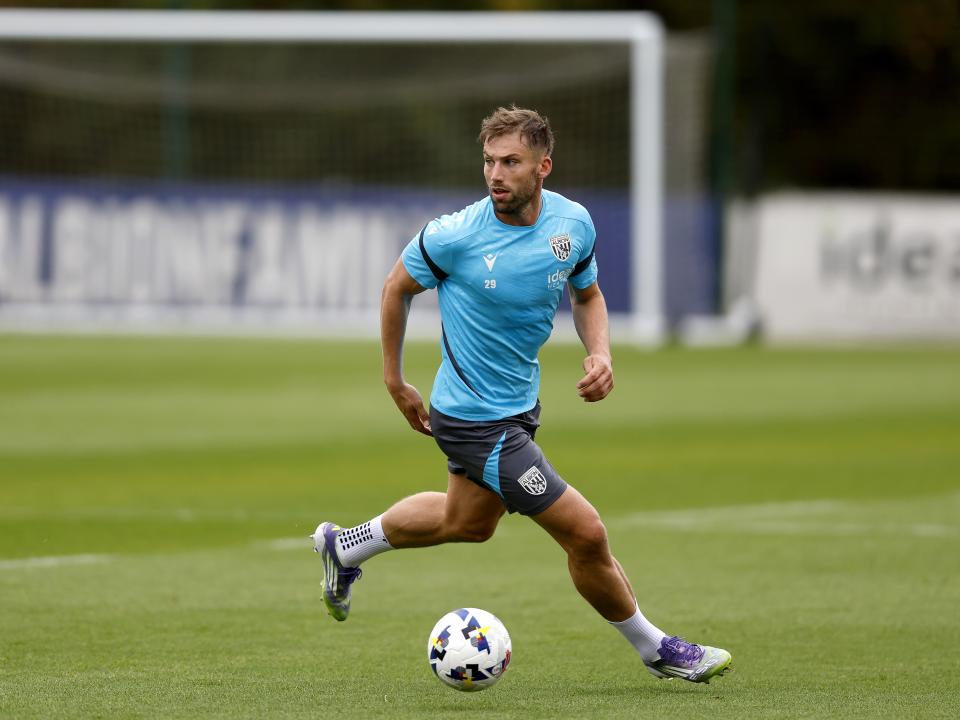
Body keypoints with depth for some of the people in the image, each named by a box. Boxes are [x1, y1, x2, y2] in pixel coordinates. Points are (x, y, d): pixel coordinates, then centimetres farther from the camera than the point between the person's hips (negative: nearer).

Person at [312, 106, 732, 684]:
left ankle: (346, 546, 51)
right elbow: (398, 287, -5)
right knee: (586, 534, -7)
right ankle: (655, 648, 14)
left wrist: (601, 354, -8)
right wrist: (395, 380, 1)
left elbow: (587, 294, 10)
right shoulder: (455, 236, -23)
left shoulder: (573, 223, -8)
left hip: (519, 403, 7)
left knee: (467, 521, 30)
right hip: (476, 416, -7)